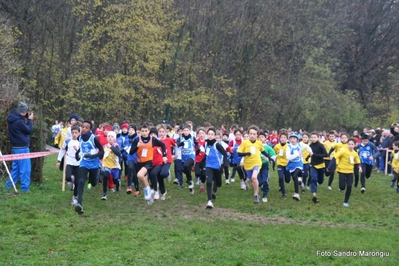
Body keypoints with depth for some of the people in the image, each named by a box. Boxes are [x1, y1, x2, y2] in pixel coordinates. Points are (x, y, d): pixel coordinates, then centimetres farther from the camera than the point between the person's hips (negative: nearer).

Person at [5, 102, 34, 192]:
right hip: (22, 148, -9)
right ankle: (25, 187, 4)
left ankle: (9, 185, 21)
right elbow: (29, 130, -13)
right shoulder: (19, 121, -23)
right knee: (25, 168, -1)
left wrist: (27, 119, 3)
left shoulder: (13, 118, 6)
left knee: (16, 167, 17)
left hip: (15, 147, 9)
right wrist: (30, 120, -2)